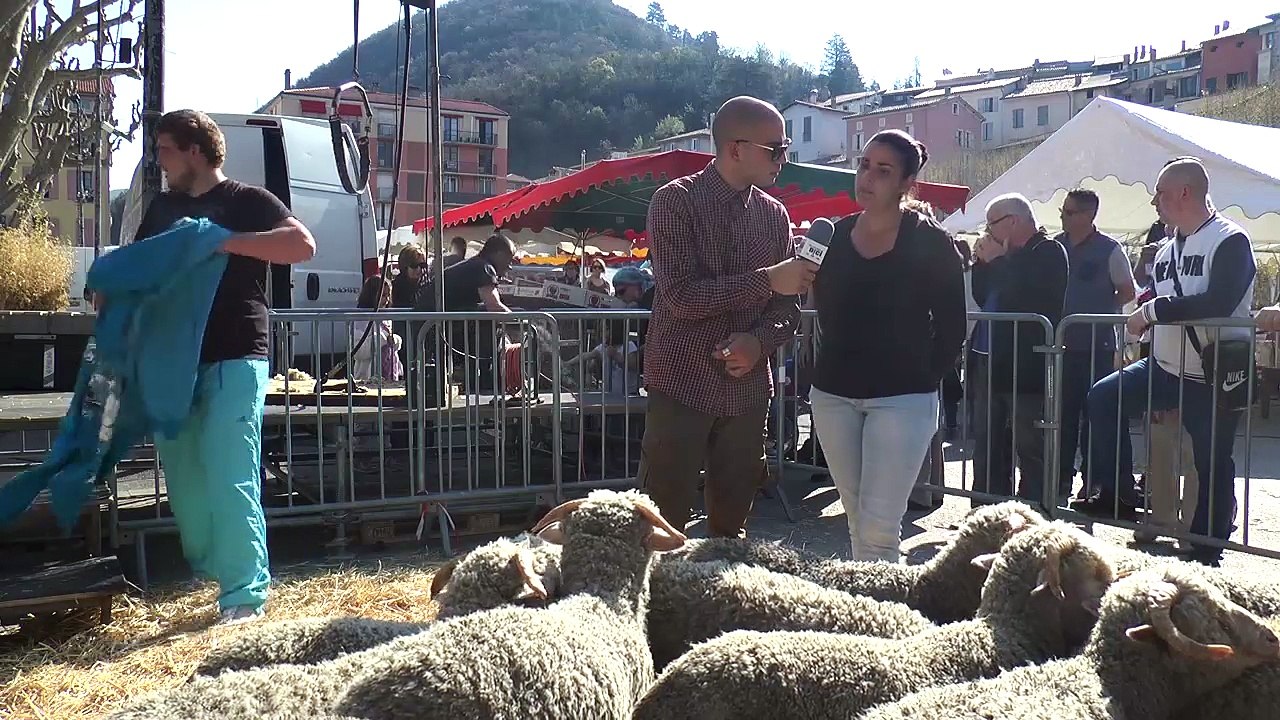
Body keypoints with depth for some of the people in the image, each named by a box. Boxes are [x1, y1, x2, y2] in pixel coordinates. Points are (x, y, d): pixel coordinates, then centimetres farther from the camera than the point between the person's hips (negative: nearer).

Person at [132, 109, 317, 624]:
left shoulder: (246, 201, 0)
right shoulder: (162, 208, 19)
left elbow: (303, 245, -15)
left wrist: (226, 241, -20)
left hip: (234, 360, -6)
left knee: (230, 478, -11)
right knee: (184, 478, 11)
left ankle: (244, 595, -7)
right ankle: (209, 572, 29)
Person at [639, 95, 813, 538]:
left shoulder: (774, 214, 9)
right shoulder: (676, 201, -7)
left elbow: (788, 306, 9)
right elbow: (681, 296, -18)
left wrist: (760, 341, -11)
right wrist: (766, 280, -20)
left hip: (748, 391, 5)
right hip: (682, 387, -5)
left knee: (732, 524, 14)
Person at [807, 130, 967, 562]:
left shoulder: (930, 242, -6)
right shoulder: (837, 234, 6)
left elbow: (951, 324, -2)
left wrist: (926, 376, -2)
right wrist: (835, 364, 9)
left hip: (901, 397, -5)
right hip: (833, 392, 5)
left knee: (878, 529, -8)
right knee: (856, 521, 13)